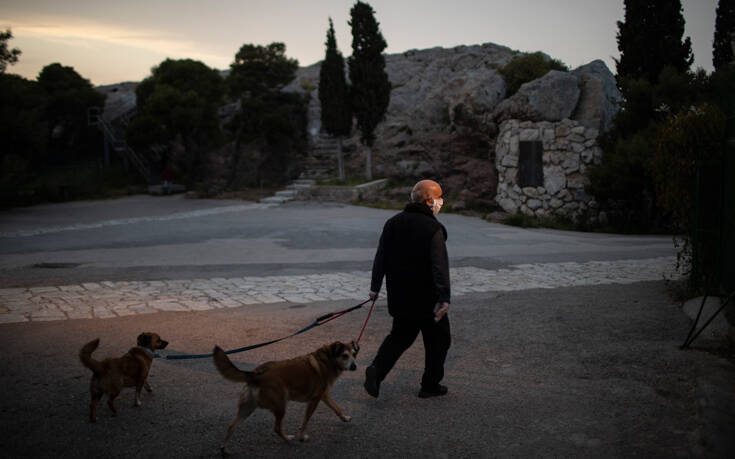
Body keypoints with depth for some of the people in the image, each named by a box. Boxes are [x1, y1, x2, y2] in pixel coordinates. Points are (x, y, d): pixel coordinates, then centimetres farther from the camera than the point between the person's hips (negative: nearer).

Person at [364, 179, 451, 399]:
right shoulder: (433, 228, -14)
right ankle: (430, 385, 18)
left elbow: (381, 258, 7)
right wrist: (444, 298, -26)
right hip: (427, 298, -6)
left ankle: (377, 370, 0)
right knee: (438, 340, 12)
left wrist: (375, 287, 14)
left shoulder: (393, 223, 5)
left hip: (399, 296, 6)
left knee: (400, 336, 20)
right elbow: (440, 265, -22)